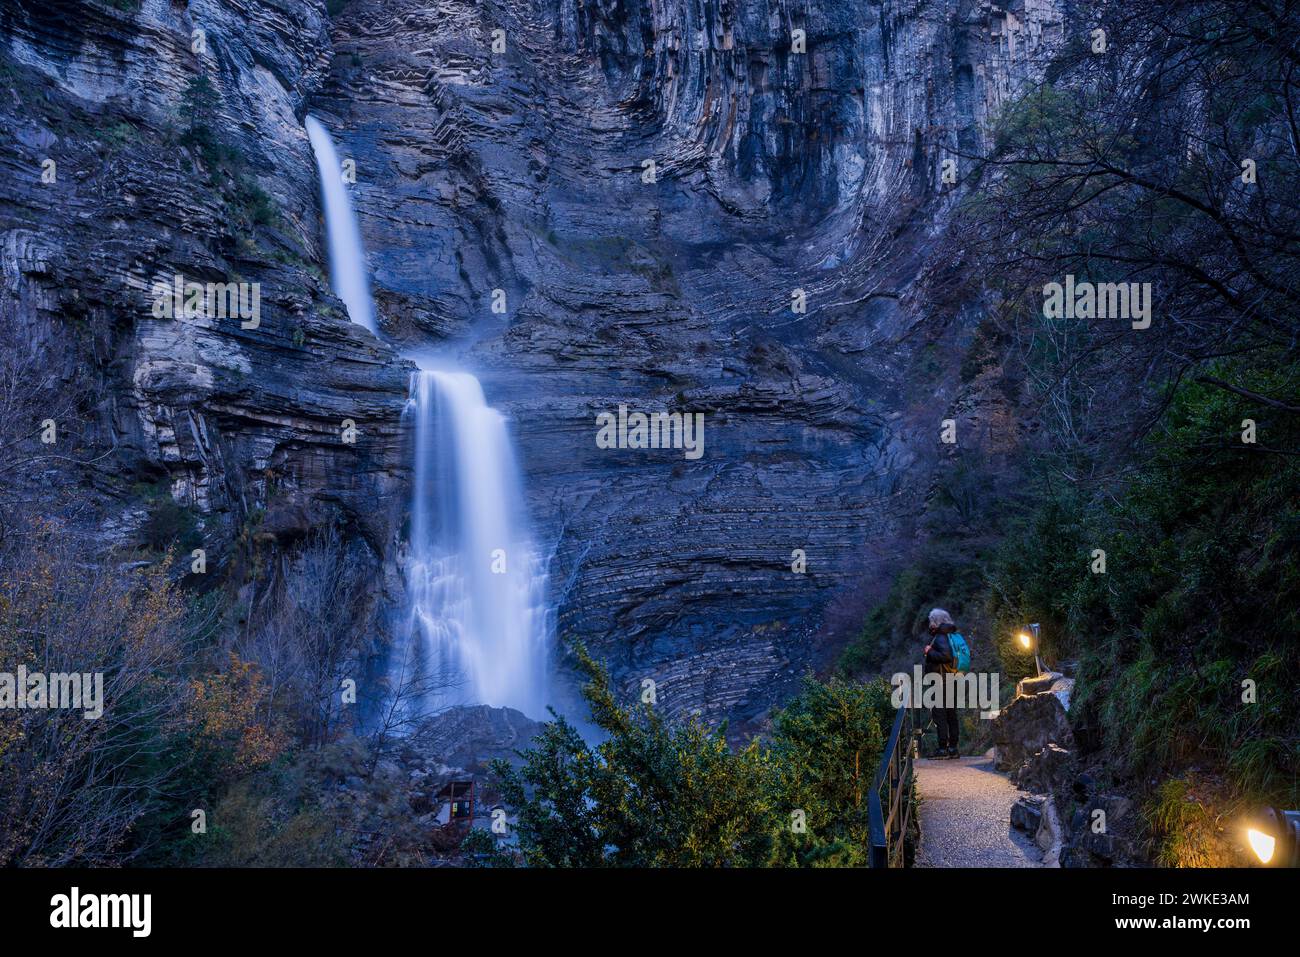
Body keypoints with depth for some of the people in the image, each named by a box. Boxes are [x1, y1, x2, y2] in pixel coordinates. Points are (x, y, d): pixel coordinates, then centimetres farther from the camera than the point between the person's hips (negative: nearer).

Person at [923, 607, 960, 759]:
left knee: (939, 715, -6)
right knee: (951, 714, 11)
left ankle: (943, 749, -8)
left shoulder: (940, 638, -13)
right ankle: (953, 748, 15)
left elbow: (946, 656, -26)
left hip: (940, 682, -9)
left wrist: (930, 652, -13)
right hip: (952, 682, 9)